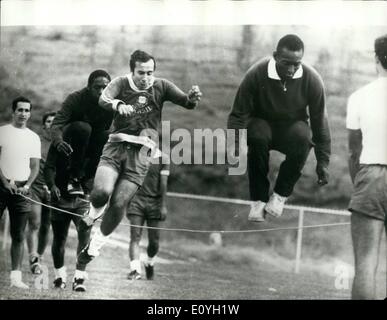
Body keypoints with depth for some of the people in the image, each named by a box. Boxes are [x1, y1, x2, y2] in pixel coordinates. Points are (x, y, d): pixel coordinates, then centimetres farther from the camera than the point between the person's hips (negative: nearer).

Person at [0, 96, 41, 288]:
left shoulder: (33, 137, 12)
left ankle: (16, 277, 1)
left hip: (21, 189, 3)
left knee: (19, 235, 1)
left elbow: (35, 166, 10)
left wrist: (27, 186, -7)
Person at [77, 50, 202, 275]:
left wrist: (193, 97, -27)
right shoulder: (121, 84, 1)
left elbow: (187, 103, -3)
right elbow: (104, 99, -18)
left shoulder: (161, 87, 5)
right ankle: (95, 211, 15)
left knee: (119, 204, -8)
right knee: (102, 192, -23)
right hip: (116, 146, 0)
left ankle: (97, 244, 16)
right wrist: (118, 105, -40)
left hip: (141, 152, 0)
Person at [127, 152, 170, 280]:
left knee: (154, 240, 1)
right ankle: (135, 269, -15)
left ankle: (149, 263, 28)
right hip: (137, 199, 1)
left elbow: (163, 183, -2)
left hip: (154, 202, -1)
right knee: (135, 237, -11)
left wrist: (163, 206, -7)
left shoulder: (162, 158, 1)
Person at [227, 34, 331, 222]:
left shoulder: (312, 80, -19)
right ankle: (258, 200, -19)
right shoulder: (256, 74, -23)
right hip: (262, 123, -1)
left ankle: (280, 195, -14)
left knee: (303, 138, -36)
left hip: (292, 127, 1)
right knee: (257, 137, -37)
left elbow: (319, 121, -8)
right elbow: (238, 115, -15)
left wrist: (323, 161, -7)